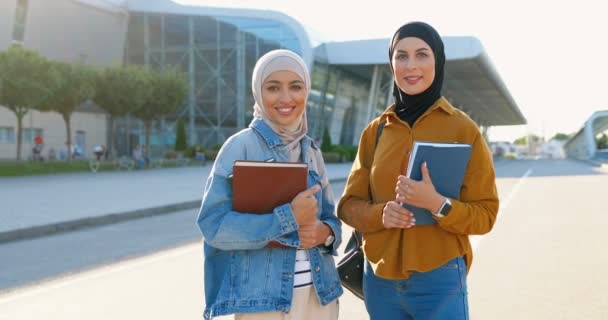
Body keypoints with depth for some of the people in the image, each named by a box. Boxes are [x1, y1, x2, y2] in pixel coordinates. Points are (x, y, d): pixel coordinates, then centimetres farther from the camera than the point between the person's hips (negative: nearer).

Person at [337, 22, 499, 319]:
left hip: (439, 281, -3)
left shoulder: (463, 129, -6)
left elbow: (484, 214, -6)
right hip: (380, 281, 3)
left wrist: (436, 203, -24)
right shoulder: (375, 131, 4)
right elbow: (349, 204, 6)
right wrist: (380, 213, -15)